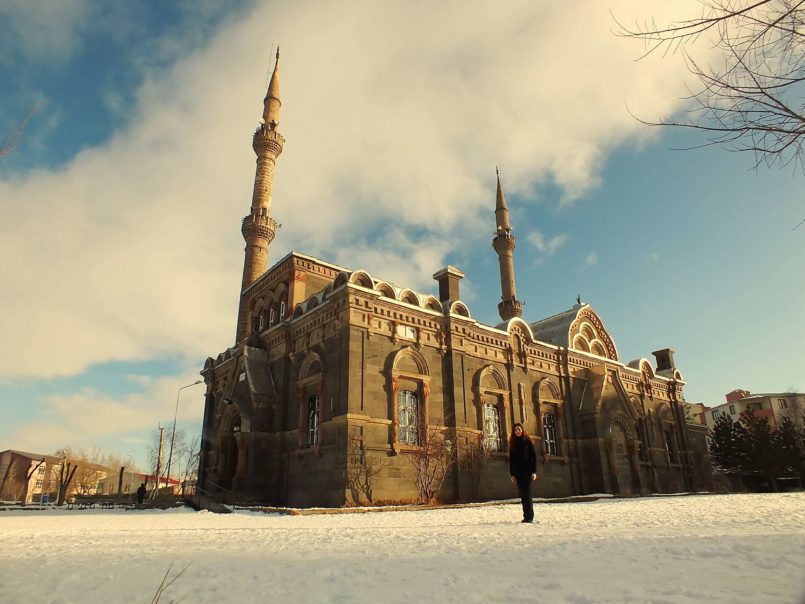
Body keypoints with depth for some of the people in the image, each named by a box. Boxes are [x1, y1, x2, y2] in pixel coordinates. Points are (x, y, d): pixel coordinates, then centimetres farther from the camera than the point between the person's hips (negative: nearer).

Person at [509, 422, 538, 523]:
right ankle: (526, 515, 8)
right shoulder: (513, 443, 10)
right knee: (522, 494, 4)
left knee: (527, 493, -8)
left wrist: (534, 472, -10)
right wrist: (512, 474, 3)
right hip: (517, 472, 4)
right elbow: (511, 459, 9)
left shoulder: (528, 441, 1)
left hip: (527, 471, -4)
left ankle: (529, 516, -5)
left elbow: (534, 456, -2)